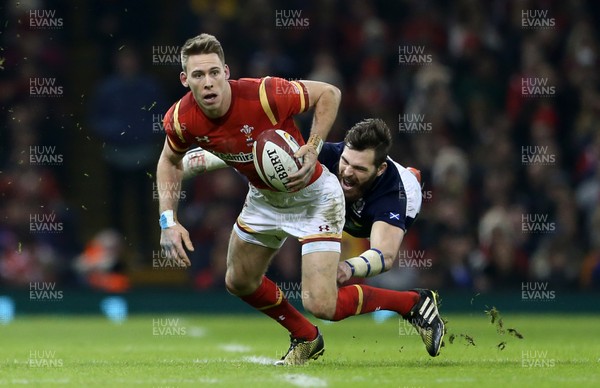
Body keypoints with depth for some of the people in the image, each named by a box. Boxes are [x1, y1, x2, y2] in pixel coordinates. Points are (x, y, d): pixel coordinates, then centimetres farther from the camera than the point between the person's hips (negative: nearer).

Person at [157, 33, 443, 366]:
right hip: (263, 198, 7)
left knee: (321, 305, -16)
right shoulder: (182, 119, -18)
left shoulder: (263, 95, -33)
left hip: (312, 196, -7)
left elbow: (328, 93, -18)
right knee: (239, 282, 20)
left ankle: (415, 303, 6)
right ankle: (307, 339, 44)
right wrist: (168, 221, -5)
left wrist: (313, 148, -29)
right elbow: (170, 161, 5)